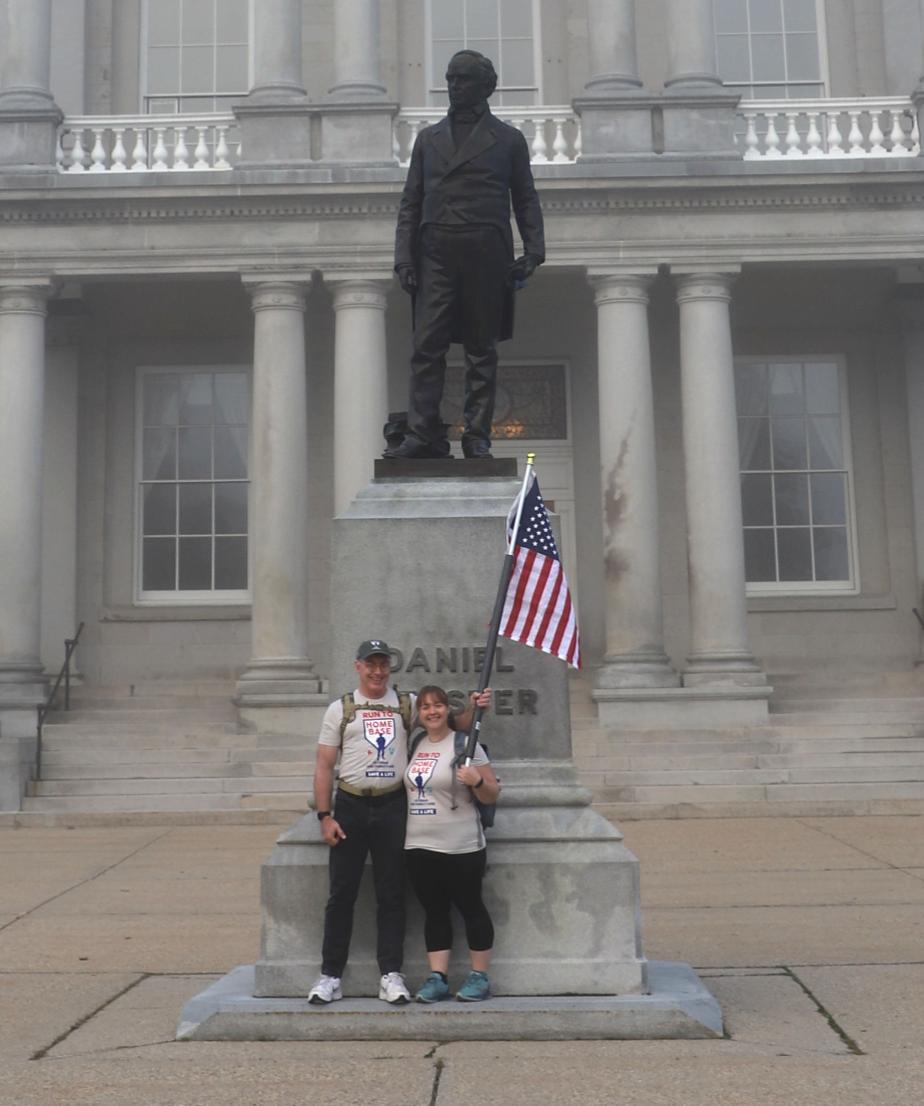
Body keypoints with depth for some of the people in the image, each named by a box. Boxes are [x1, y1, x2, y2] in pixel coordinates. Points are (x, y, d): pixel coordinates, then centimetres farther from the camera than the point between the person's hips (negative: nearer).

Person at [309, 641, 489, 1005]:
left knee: (391, 894, 5)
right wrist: (325, 816, -5)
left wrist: (473, 708, -18)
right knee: (341, 894, 3)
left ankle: (391, 975, 12)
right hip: (350, 806, -1)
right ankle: (330, 975, 10)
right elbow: (324, 766, 2)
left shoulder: (407, 704, 7)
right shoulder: (340, 709, 3)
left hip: (392, 806, 1)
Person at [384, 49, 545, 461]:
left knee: (482, 349, 1)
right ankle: (424, 435, -7)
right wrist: (404, 257, 3)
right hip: (435, 253, 2)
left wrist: (533, 253, -3)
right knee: (427, 346, -6)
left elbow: (526, 200, 11)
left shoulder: (508, 140, 12)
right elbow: (410, 203, 15)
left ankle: (477, 437, 5)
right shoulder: (428, 138, 19)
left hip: (486, 254, -2)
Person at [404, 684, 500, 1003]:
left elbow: (492, 794, -6)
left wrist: (478, 781, -26)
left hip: (461, 846, -5)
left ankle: (479, 977, 10)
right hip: (420, 846, 6)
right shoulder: (415, 746, 11)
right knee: (434, 911, 8)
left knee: (470, 907, 2)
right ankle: (437, 977, 11)